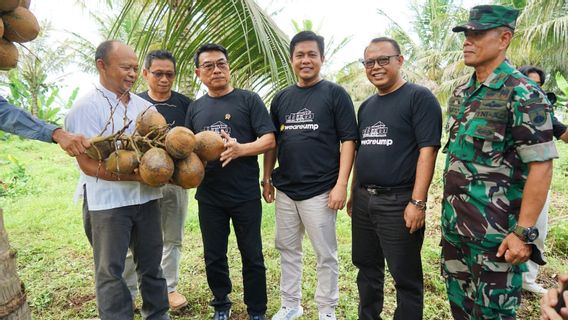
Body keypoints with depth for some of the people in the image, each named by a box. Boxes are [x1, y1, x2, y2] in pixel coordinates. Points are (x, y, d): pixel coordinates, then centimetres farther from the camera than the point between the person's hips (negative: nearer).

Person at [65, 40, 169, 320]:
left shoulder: (143, 105, 8)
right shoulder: (86, 107, -10)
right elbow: (89, 164, -17)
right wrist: (137, 175, -23)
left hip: (146, 198, 6)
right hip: (108, 202, -5)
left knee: (151, 263, 16)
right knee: (110, 271, 9)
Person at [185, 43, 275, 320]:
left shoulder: (249, 99, -2)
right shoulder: (195, 108, 10)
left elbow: (269, 140, -9)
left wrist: (240, 149, -26)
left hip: (246, 195, -3)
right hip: (209, 197, 4)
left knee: (252, 257, 8)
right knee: (214, 257, 15)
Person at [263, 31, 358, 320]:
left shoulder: (335, 94, -3)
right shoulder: (281, 98, 11)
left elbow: (348, 140, -8)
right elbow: (271, 141, 15)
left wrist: (341, 184, -14)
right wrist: (267, 179, 9)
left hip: (320, 190, -5)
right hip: (285, 190, 5)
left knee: (326, 254, 7)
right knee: (287, 250, 15)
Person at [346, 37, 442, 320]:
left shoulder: (419, 97, -7)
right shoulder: (366, 106, 14)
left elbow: (427, 150, -14)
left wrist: (417, 202, -20)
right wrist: (353, 194, 16)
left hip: (399, 201, -7)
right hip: (363, 200, 7)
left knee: (405, 277, 6)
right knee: (366, 266, 18)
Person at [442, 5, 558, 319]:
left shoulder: (522, 94, -13)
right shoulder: (460, 94, 9)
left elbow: (541, 166, -16)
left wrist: (524, 231, -19)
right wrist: (448, 209, 14)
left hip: (495, 231, -7)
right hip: (453, 224, 7)